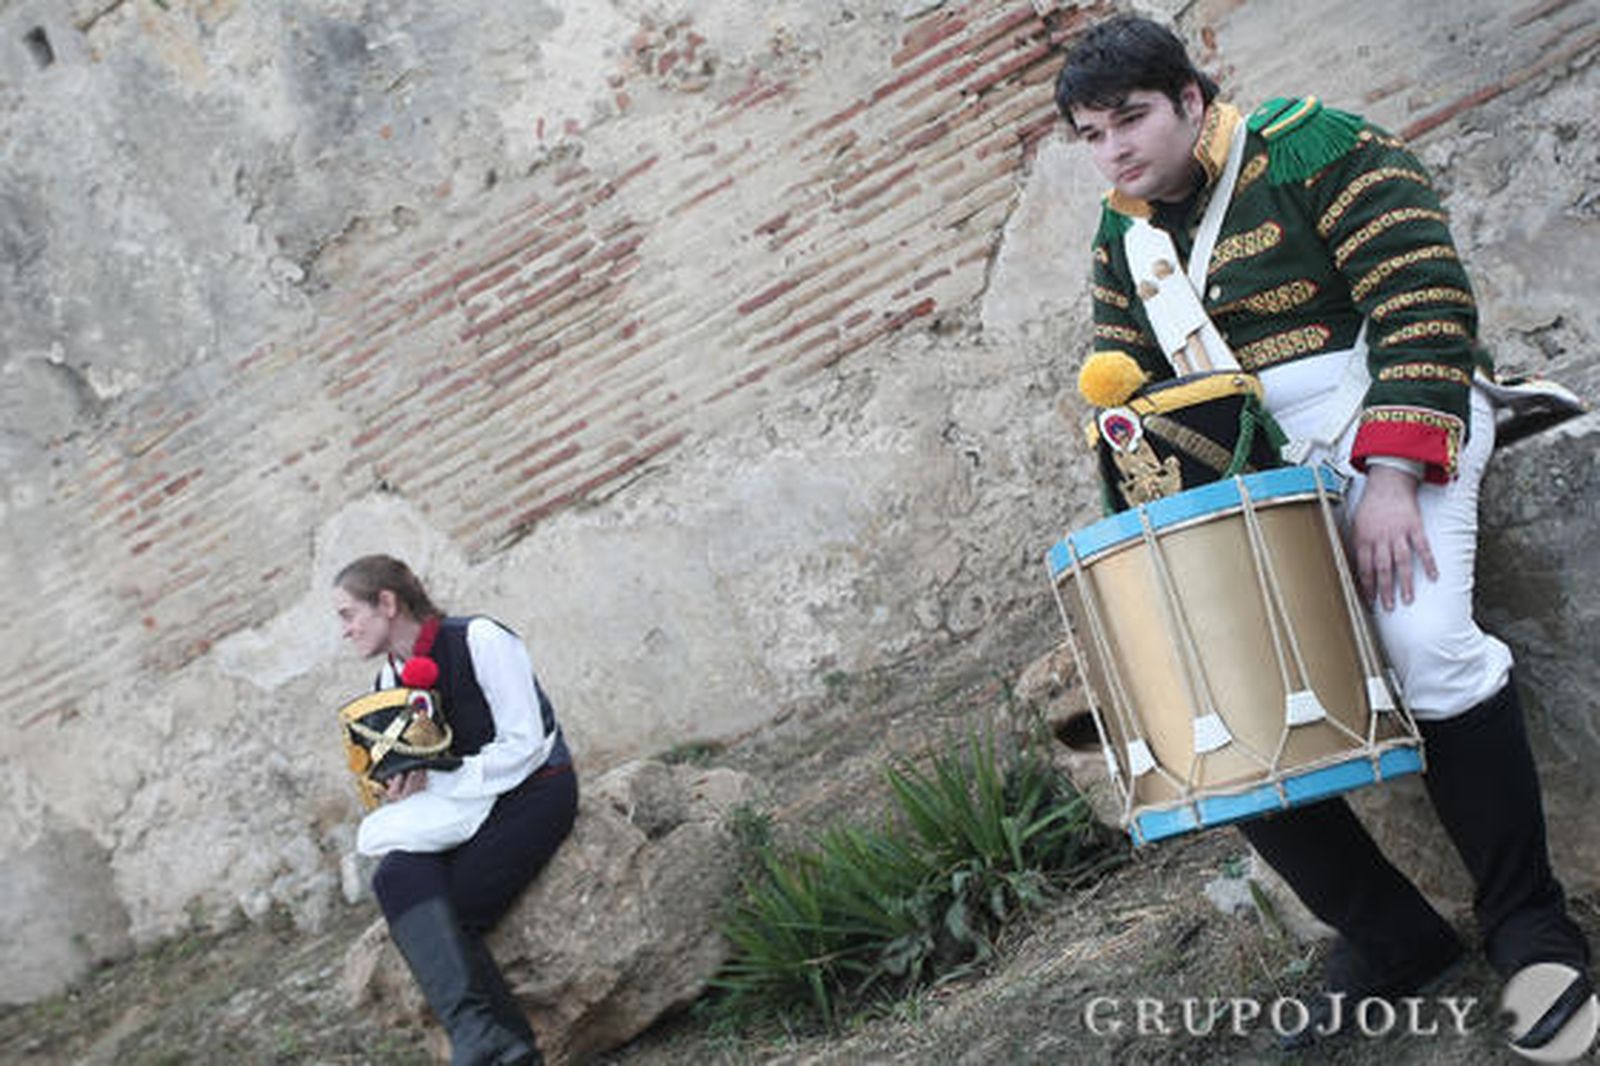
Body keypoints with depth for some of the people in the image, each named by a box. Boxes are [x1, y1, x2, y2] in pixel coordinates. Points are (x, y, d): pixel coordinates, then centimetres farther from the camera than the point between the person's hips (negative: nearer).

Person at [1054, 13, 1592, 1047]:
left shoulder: (1310, 149, -7)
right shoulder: (1123, 238, 14)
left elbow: (1424, 301, -15)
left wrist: (1390, 479, -24)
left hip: (1385, 426, -6)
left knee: (1424, 642, -32)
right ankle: (1392, 939, -2)